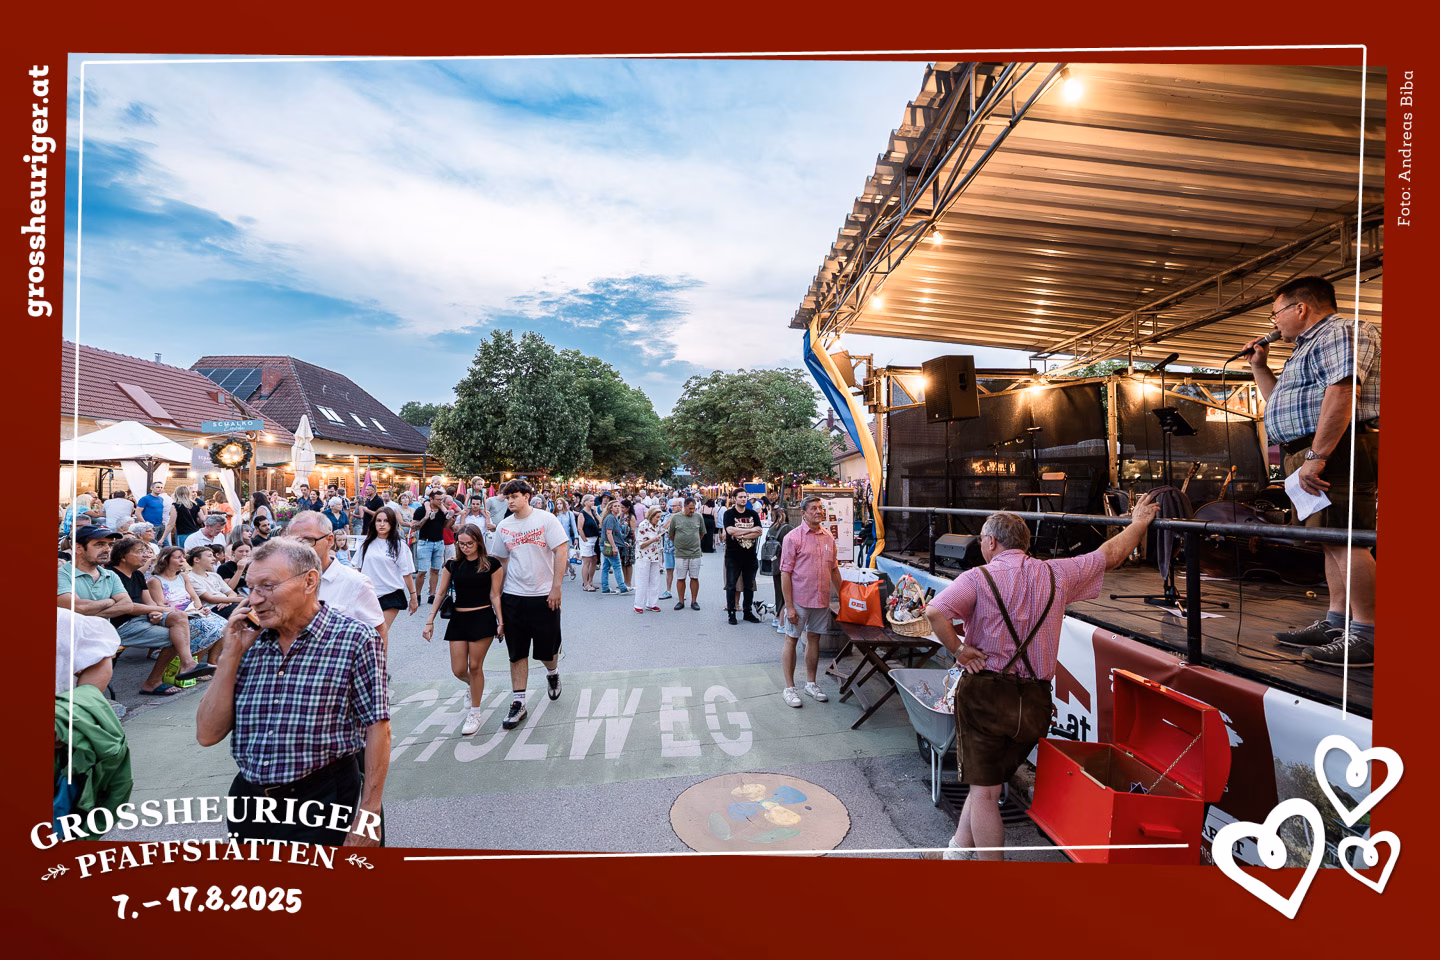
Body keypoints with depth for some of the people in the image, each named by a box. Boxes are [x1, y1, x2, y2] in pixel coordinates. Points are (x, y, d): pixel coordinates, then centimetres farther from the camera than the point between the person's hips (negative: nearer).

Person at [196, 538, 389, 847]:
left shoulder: (354, 638, -13)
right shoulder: (249, 642, 3)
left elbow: (377, 728, -13)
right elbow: (207, 735, 1)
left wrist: (368, 817, -15)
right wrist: (233, 655, -8)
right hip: (249, 798, 5)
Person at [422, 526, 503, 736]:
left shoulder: (490, 563, -5)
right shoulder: (452, 564, 3)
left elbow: (495, 595, -3)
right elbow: (440, 593, 8)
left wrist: (501, 622, -7)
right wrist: (430, 621, 4)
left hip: (483, 618, -3)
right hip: (458, 619, 3)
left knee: (475, 667, 0)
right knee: (458, 670, 3)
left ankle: (474, 713, 17)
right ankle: (471, 686, 40)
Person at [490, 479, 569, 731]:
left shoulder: (546, 519, -7)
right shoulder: (503, 527, 5)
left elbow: (561, 552, -11)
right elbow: (502, 562, 12)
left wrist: (556, 587, -14)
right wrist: (497, 593, 9)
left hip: (544, 597, -3)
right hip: (513, 597, 3)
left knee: (547, 650, 9)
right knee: (517, 653, 7)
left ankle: (552, 673, 41)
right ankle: (518, 703, 17)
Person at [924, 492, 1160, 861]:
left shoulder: (978, 578, -12)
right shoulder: (1056, 574, 2)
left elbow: (935, 611, -29)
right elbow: (1111, 553, 17)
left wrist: (957, 649, -14)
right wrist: (1139, 523, 31)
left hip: (985, 692, -5)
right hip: (1034, 701, 5)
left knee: (985, 791, 7)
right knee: (988, 782, 20)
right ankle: (958, 851, 31)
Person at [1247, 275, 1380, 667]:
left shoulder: (1342, 332, -5)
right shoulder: (1311, 346, 28)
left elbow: (1342, 391, -20)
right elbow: (1279, 402, 38)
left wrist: (1316, 456, -27)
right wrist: (1259, 366, 28)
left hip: (1335, 452, -11)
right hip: (1311, 455, 11)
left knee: (1344, 540, -13)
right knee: (1334, 541, 9)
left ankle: (1368, 636, -10)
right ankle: (1337, 623, 13)